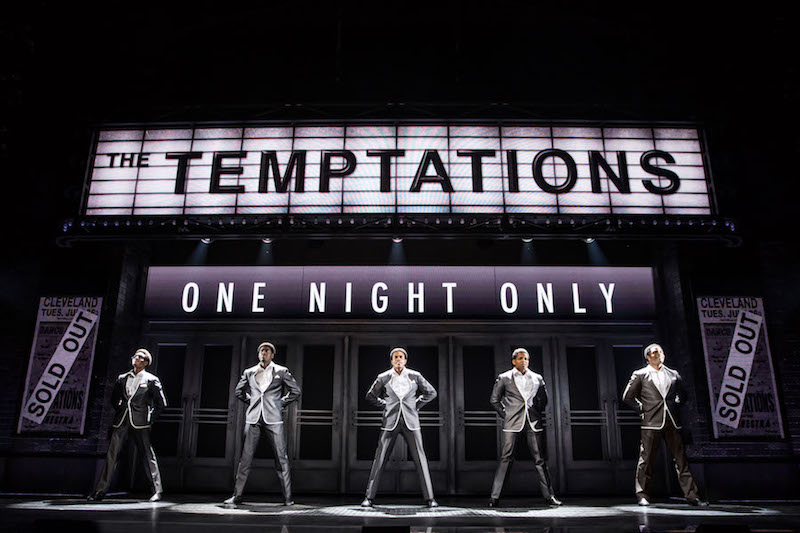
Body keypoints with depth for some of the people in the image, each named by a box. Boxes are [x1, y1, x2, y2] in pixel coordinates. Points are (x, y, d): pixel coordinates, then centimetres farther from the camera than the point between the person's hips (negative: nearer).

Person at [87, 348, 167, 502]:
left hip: (140, 424, -4)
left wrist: (150, 418, 1)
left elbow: (161, 403, 5)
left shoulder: (151, 380, 2)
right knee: (111, 455, 0)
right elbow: (114, 398, 27)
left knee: (148, 455, -1)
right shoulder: (122, 378, 14)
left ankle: (157, 491, 6)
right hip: (121, 423, 4)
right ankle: (100, 491, 6)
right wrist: (120, 411, 15)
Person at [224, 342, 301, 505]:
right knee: (245, 457, 1)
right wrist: (251, 402, 14)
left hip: (273, 419, -2)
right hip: (253, 418, 2)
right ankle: (236, 495, 10)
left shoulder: (281, 371, 6)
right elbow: (238, 391, 26)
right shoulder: (249, 372, 12)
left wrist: (281, 404, 5)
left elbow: (295, 391, 11)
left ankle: (287, 497, 2)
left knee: (281, 458, -2)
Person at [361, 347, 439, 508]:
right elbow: (371, 396, 14)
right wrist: (386, 407, 6)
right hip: (390, 422, 0)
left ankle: (429, 498, 5)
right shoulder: (383, 377, -1)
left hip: (411, 422, 0)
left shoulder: (415, 376, 0)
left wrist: (416, 406, 6)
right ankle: (369, 497, 7)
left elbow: (431, 393, 13)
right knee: (380, 458, -2)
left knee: (420, 458, -2)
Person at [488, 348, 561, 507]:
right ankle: (494, 497, 0)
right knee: (506, 458, -4)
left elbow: (543, 399, 23)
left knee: (539, 459, 2)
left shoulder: (537, 378, 11)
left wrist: (536, 414, 14)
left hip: (533, 423, 2)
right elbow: (494, 400, 10)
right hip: (512, 424, -2)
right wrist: (505, 415, 4)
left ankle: (549, 495, 10)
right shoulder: (504, 378, 5)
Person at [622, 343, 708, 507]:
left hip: (672, 423, 3)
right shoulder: (640, 375, 4)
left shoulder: (673, 375, 15)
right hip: (651, 423, -3)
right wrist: (642, 409, 0)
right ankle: (642, 496, 8)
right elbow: (627, 397, 6)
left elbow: (680, 394, 29)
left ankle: (692, 496, 9)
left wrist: (676, 404, 13)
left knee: (681, 459, 3)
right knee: (646, 460, -1)